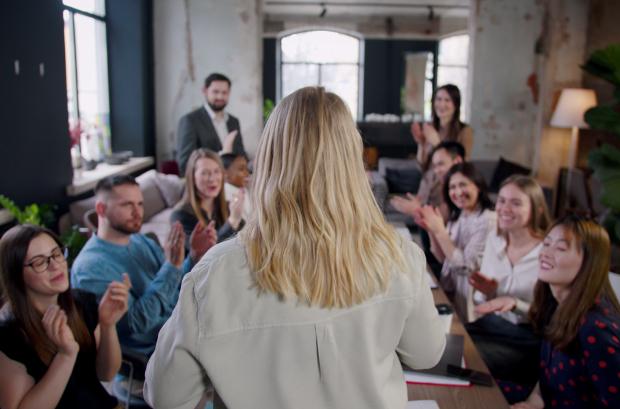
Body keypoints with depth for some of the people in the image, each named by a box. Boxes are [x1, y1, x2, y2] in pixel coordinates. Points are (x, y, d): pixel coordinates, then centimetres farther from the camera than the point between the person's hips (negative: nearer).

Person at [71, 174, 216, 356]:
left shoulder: (142, 241, 8)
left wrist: (195, 256, -12)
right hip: (154, 351, -7)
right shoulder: (90, 267, -15)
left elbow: (177, 288, 7)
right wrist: (171, 266, -25)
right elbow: (136, 323, -22)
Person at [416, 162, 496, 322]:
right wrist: (431, 231, -9)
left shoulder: (488, 220, -19)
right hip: (449, 289, 7)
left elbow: (467, 266, -23)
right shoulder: (457, 216, 5)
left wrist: (439, 231, -24)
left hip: (469, 298, -6)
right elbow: (444, 259, 6)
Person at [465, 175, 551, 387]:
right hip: (492, 323, 6)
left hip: (529, 340, -5)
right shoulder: (494, 238, 2)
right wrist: (487, 293, -13)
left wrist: (515, 304, -26)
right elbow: (481, 302, 9)